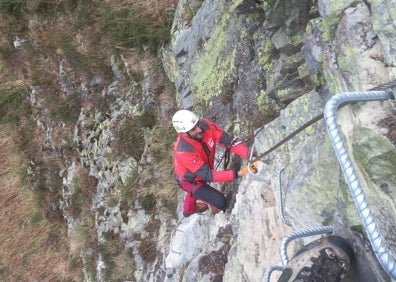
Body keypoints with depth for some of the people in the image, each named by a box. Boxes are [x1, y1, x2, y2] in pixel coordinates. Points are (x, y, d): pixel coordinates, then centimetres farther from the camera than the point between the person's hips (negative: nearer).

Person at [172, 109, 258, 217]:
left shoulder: (205, 125, -30)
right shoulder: (183, 152, -43)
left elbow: (228, 140, -31)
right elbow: (208, 175, -39)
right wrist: (237, 174, -46)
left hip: (203, 171, 6)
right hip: (190, 180, -6)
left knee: (196, 191, 34)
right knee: (220, 201, -8)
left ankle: (188, 209, 68)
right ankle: (217, 209, 30)